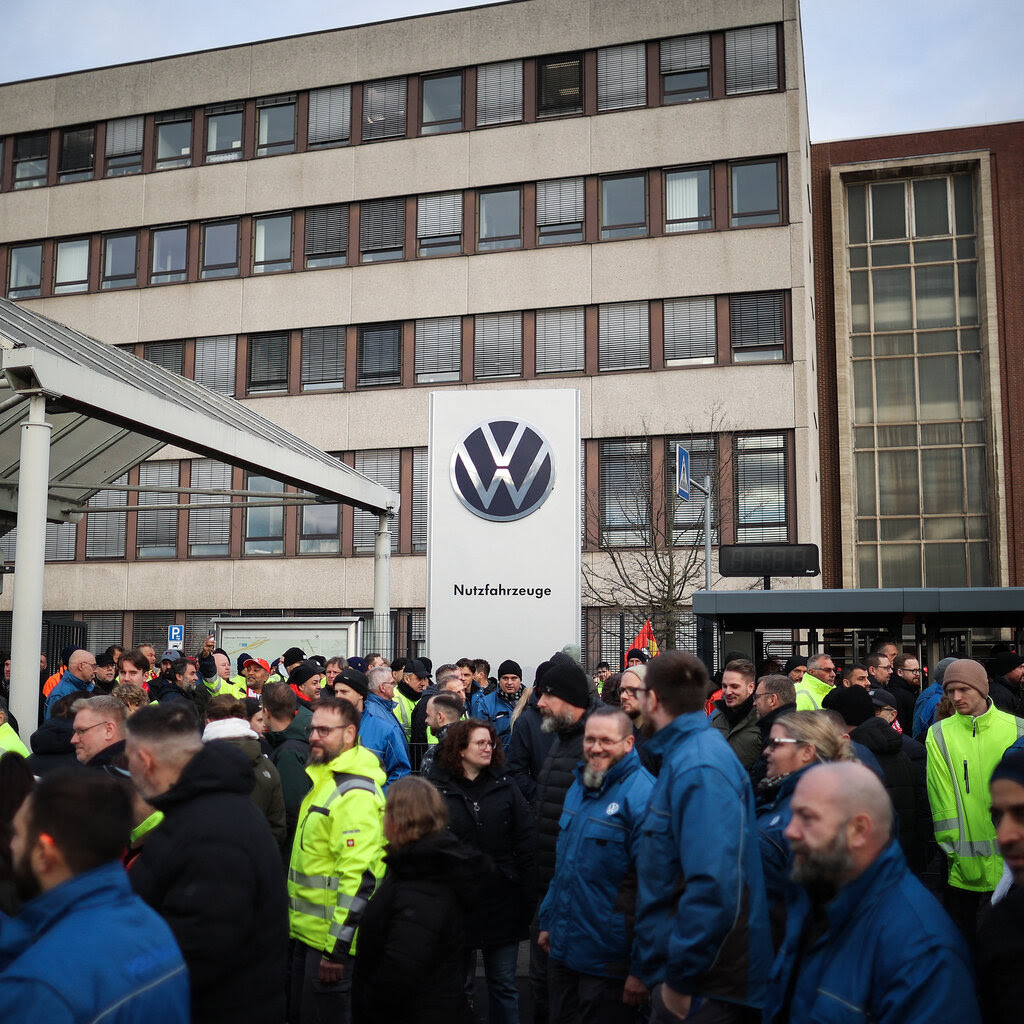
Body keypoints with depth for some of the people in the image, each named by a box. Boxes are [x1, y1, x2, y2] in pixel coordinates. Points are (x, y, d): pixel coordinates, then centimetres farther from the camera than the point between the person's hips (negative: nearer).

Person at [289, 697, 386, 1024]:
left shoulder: (356, 794, -21)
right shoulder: (322, 781, 11)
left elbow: (359, 875, -26)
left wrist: (337, 947, -24)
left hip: (333, 938, -10)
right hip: (307, 931, 10)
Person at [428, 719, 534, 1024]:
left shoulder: (505, 786, 2)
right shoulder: (437, 790, -3)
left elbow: (525, 840, 1)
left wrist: (527, 891, -4)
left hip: (502, 903, 1)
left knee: (504, 985, 11)